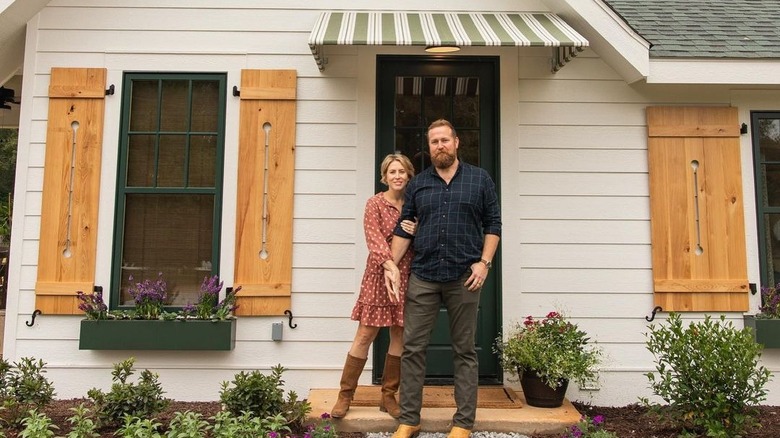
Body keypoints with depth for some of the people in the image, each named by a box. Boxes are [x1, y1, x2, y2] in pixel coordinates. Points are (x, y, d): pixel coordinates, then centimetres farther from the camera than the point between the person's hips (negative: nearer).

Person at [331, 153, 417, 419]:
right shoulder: (375, 203, -1)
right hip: (380, 273, -4)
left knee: (400, 336, 7)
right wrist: (390, 267, -28)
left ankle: (388, 396, 19)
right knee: (365, 335, -2)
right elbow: (374, 239, -13)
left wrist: (416, 233, -7)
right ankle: (345, 395, 11)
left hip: (407, 275, 4)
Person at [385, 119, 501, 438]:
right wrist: (392, 264, 2)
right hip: (422, 278, 2)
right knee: (412, 349, 3)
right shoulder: (417, 184, 11)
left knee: (465, 351, 7)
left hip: (464, 278, -2)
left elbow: (493, 224, 4)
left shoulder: (480, 179, 6)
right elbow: (403, 229, 11)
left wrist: (485, 262, -7)